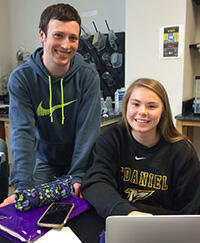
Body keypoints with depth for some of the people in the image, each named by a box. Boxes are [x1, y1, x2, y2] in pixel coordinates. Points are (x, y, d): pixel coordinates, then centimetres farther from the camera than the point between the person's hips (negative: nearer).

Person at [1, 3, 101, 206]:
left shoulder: (88, 76, -12)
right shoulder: (21, 78, -13)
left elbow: (88, 129, -16)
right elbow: (23, 132, -20)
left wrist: (78, 177, -25)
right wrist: (23, 186, -29)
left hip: (81, 162, 0)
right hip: (44, 162, 0)